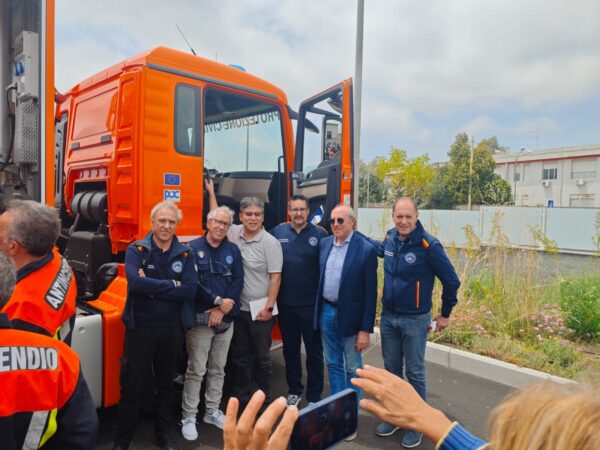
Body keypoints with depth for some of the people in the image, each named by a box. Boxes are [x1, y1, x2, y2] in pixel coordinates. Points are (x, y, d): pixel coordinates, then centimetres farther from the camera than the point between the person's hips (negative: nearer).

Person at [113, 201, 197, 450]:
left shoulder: (185, 254, 0)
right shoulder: (136, 249, -6)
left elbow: (190, 290, -13)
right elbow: (135, 282, -24)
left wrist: (152, 287, -18)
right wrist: (172, 285, -18)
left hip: (171, 328, 3)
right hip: (140, 327, -2)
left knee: (166, 384, 18)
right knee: (131, 386, 7)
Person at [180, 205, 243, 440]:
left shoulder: (233, 250, 7)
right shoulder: (193, 248, -6)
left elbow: (238, 281, 0)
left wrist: (222, 309, -10)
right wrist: (218, 301, -15)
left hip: (226, 319, 4)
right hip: (200, 318, -4)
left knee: (218, 369, 15)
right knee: (196, 371, 1)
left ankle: (213, 411, 30)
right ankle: (189, 417, 16)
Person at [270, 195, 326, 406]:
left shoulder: (319, 234, -5)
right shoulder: (278, 232, 2)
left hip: (311, 304, -2)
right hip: (285, 303, 3)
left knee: (314, 351, 8)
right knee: (290, 349, 17)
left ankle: (314, 397, 24)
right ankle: (294, 390, 35)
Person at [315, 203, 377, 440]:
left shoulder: (366, 249, -14)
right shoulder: (324, 244, 1)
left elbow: (370, 293, -13)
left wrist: (365, 329, -13)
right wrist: (318, 310, 7)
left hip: (349, 316, -5)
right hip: (326, 312, 5)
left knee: (352, 368, 12)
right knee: (333, 364, 18)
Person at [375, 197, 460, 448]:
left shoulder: (428, 245, -19)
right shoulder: (390, 238, -3)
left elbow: (451, 281, -11)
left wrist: (445, 314, -3)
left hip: (415, 320, -5)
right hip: (388, 317, 5)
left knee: (414, 373, 9)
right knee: (391, 369, 17)